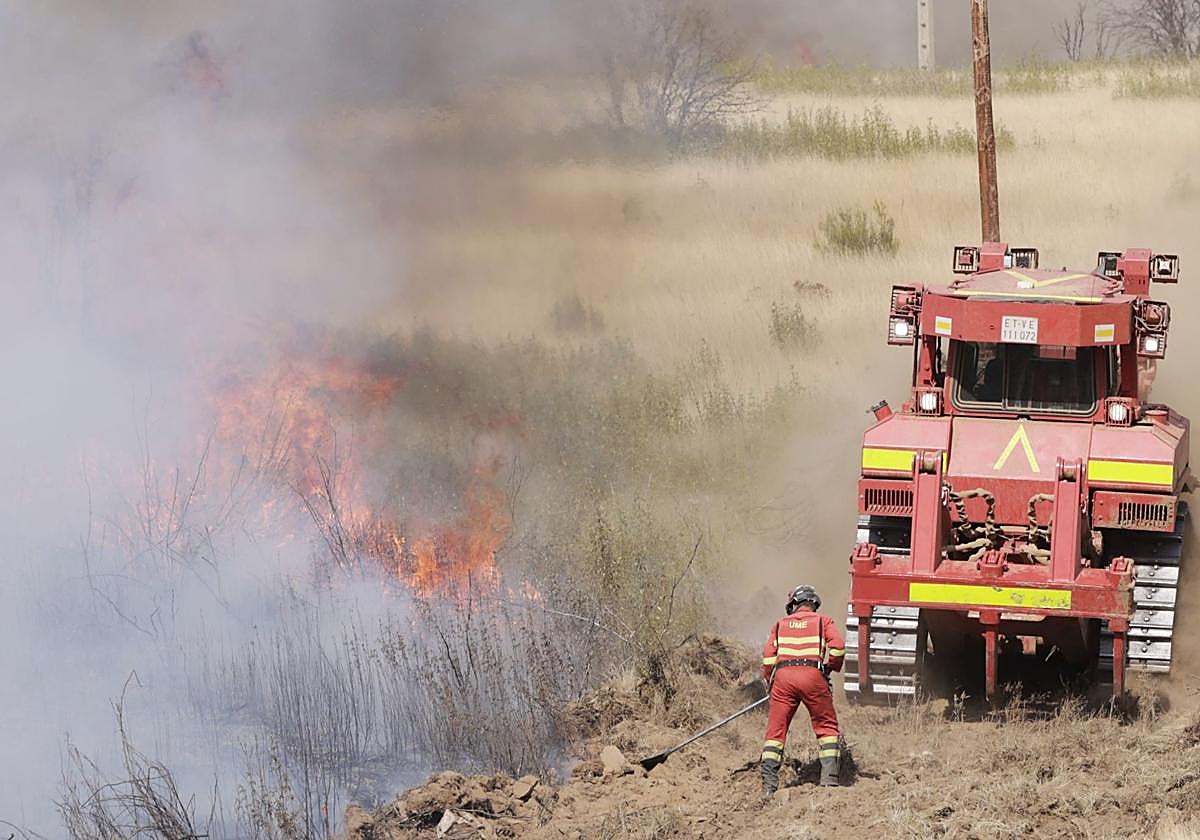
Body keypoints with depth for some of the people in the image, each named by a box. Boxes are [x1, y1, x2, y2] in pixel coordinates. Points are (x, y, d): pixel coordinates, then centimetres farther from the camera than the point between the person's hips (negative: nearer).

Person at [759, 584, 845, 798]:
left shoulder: (781, 624, 23)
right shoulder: (823, 621, 18)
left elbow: (768, 656, 12)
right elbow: (838, 647, 1)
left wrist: (770, 681, 22)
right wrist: (831, 667, 18)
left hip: (783, 676, 1)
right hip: (813, 675, -1)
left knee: (776, 730, 4)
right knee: (827, 728, 10)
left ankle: (769, 785, -2)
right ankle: (829, 779, 1)